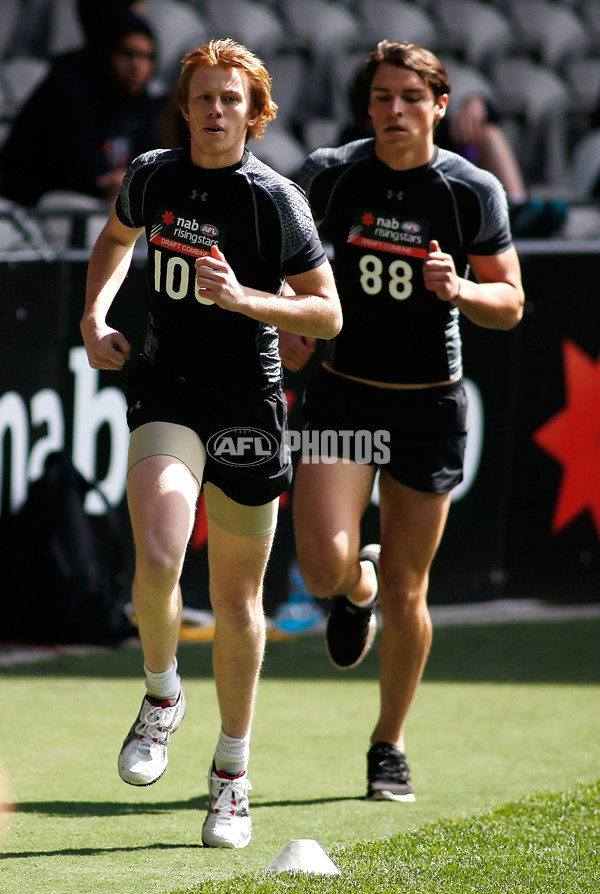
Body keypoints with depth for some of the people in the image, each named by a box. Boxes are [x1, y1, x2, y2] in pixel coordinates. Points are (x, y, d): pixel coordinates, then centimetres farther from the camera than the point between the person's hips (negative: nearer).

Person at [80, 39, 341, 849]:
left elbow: (328, 314, -5)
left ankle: (233, 771, 24)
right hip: (166, 390, 1)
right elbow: (117, 237, 26)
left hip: (248, 404, -1)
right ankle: (162, 693, 8)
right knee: (157, 562, -23)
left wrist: (244, 298, -19)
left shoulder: (275, 198, -7)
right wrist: (95, 315, 10)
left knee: (237, 598, 7)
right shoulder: (151, 176, 3)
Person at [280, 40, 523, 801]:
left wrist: (459, 290, -21)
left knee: (404, 592, 3)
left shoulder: (473, 191, -6)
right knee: (325, 566, -17)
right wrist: (288, 322, 0)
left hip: (430, 403, 0)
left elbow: (510, 304, 0)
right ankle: (358, 586, 23)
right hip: (342, 390, 1)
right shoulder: (330, 173, -3)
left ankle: (389, 743, 24)